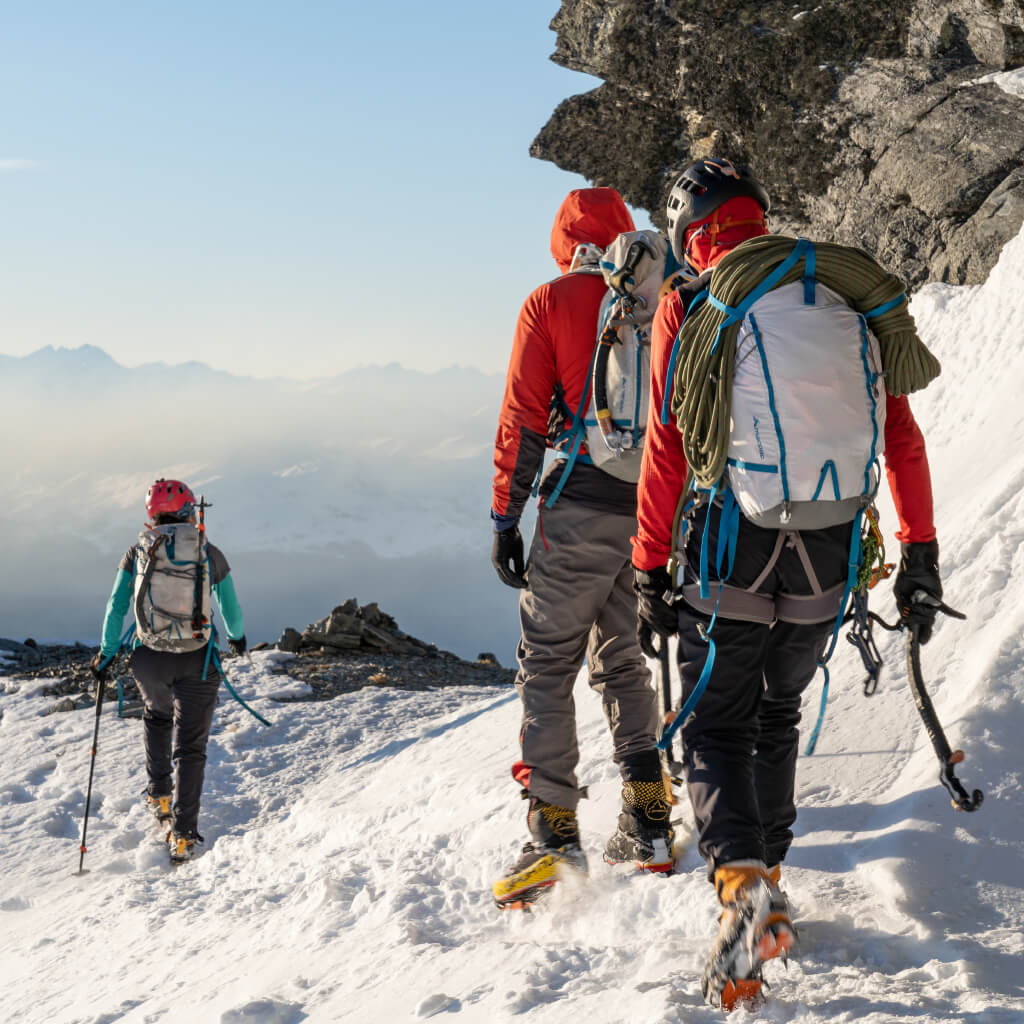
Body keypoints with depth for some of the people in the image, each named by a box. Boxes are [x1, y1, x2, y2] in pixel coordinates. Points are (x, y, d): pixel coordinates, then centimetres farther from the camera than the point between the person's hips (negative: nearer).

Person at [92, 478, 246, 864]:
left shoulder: (137, 554, -3)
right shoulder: (210, 555, -4)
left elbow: (117, 607, 3)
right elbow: (229, 605, 11)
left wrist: (106, 651, 16)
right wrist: (237, 636, 31)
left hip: (150, 660, 2)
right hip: (197, 663, -2)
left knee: (156, 717, 33)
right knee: (190, 748, 4)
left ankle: (159, 795, 37)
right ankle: (183, 835, -1)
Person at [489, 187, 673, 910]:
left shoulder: (551, 303, 0)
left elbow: (524, 419, -5)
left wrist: (505, 517, -1)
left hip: (580, 507, -4)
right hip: (656, 508, 4)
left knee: (549, 666, 1)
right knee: (623, 662, 17)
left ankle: (555, 832, -8)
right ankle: (648, 823, 12)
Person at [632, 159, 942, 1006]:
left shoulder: (688, 305, -3)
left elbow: (667, 449, -6)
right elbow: (900, 435, 4)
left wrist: (652, 570, 0)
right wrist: (920, 553, 9)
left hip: (732, 549, -3)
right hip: (827, 557, 4)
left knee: (717, 729, 6)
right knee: (777, 718, 24)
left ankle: (743, 885, -16)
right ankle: (768, 868, 29)